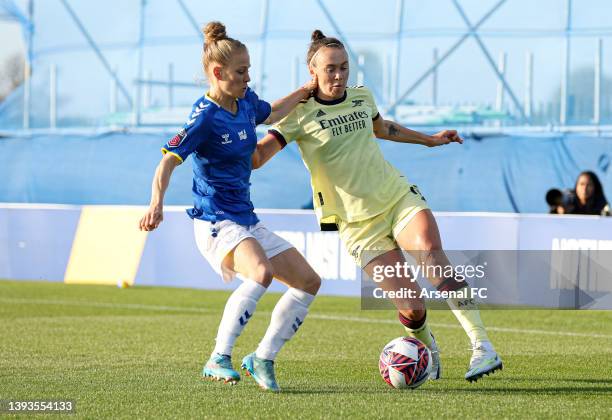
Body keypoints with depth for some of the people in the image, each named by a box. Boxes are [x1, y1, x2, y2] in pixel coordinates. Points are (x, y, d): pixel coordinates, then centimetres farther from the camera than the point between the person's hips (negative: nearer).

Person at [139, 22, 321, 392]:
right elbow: (169, 160, -23)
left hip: (248, 222, 9)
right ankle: (218, 360, -30)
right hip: (216, 223, -9)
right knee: (261, 272, -36)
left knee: (309, 282, 9)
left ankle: (263, 358, 15)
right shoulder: (206, 116, -16)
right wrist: (157, 203, -38)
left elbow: (269, 115, 32)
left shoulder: (246, 101, 8)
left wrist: (304, 92, 28)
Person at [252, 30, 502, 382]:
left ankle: (484, 348, -32)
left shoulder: (362, 97, 8)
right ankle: (427, 348, 23)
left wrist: (429, 139, 39)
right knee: (411, 308, -14)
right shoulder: (300, 113, -7)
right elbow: (255, 156, -17)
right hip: (358, 223, -3)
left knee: (431, 255, -29)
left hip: (400, 197, 3)